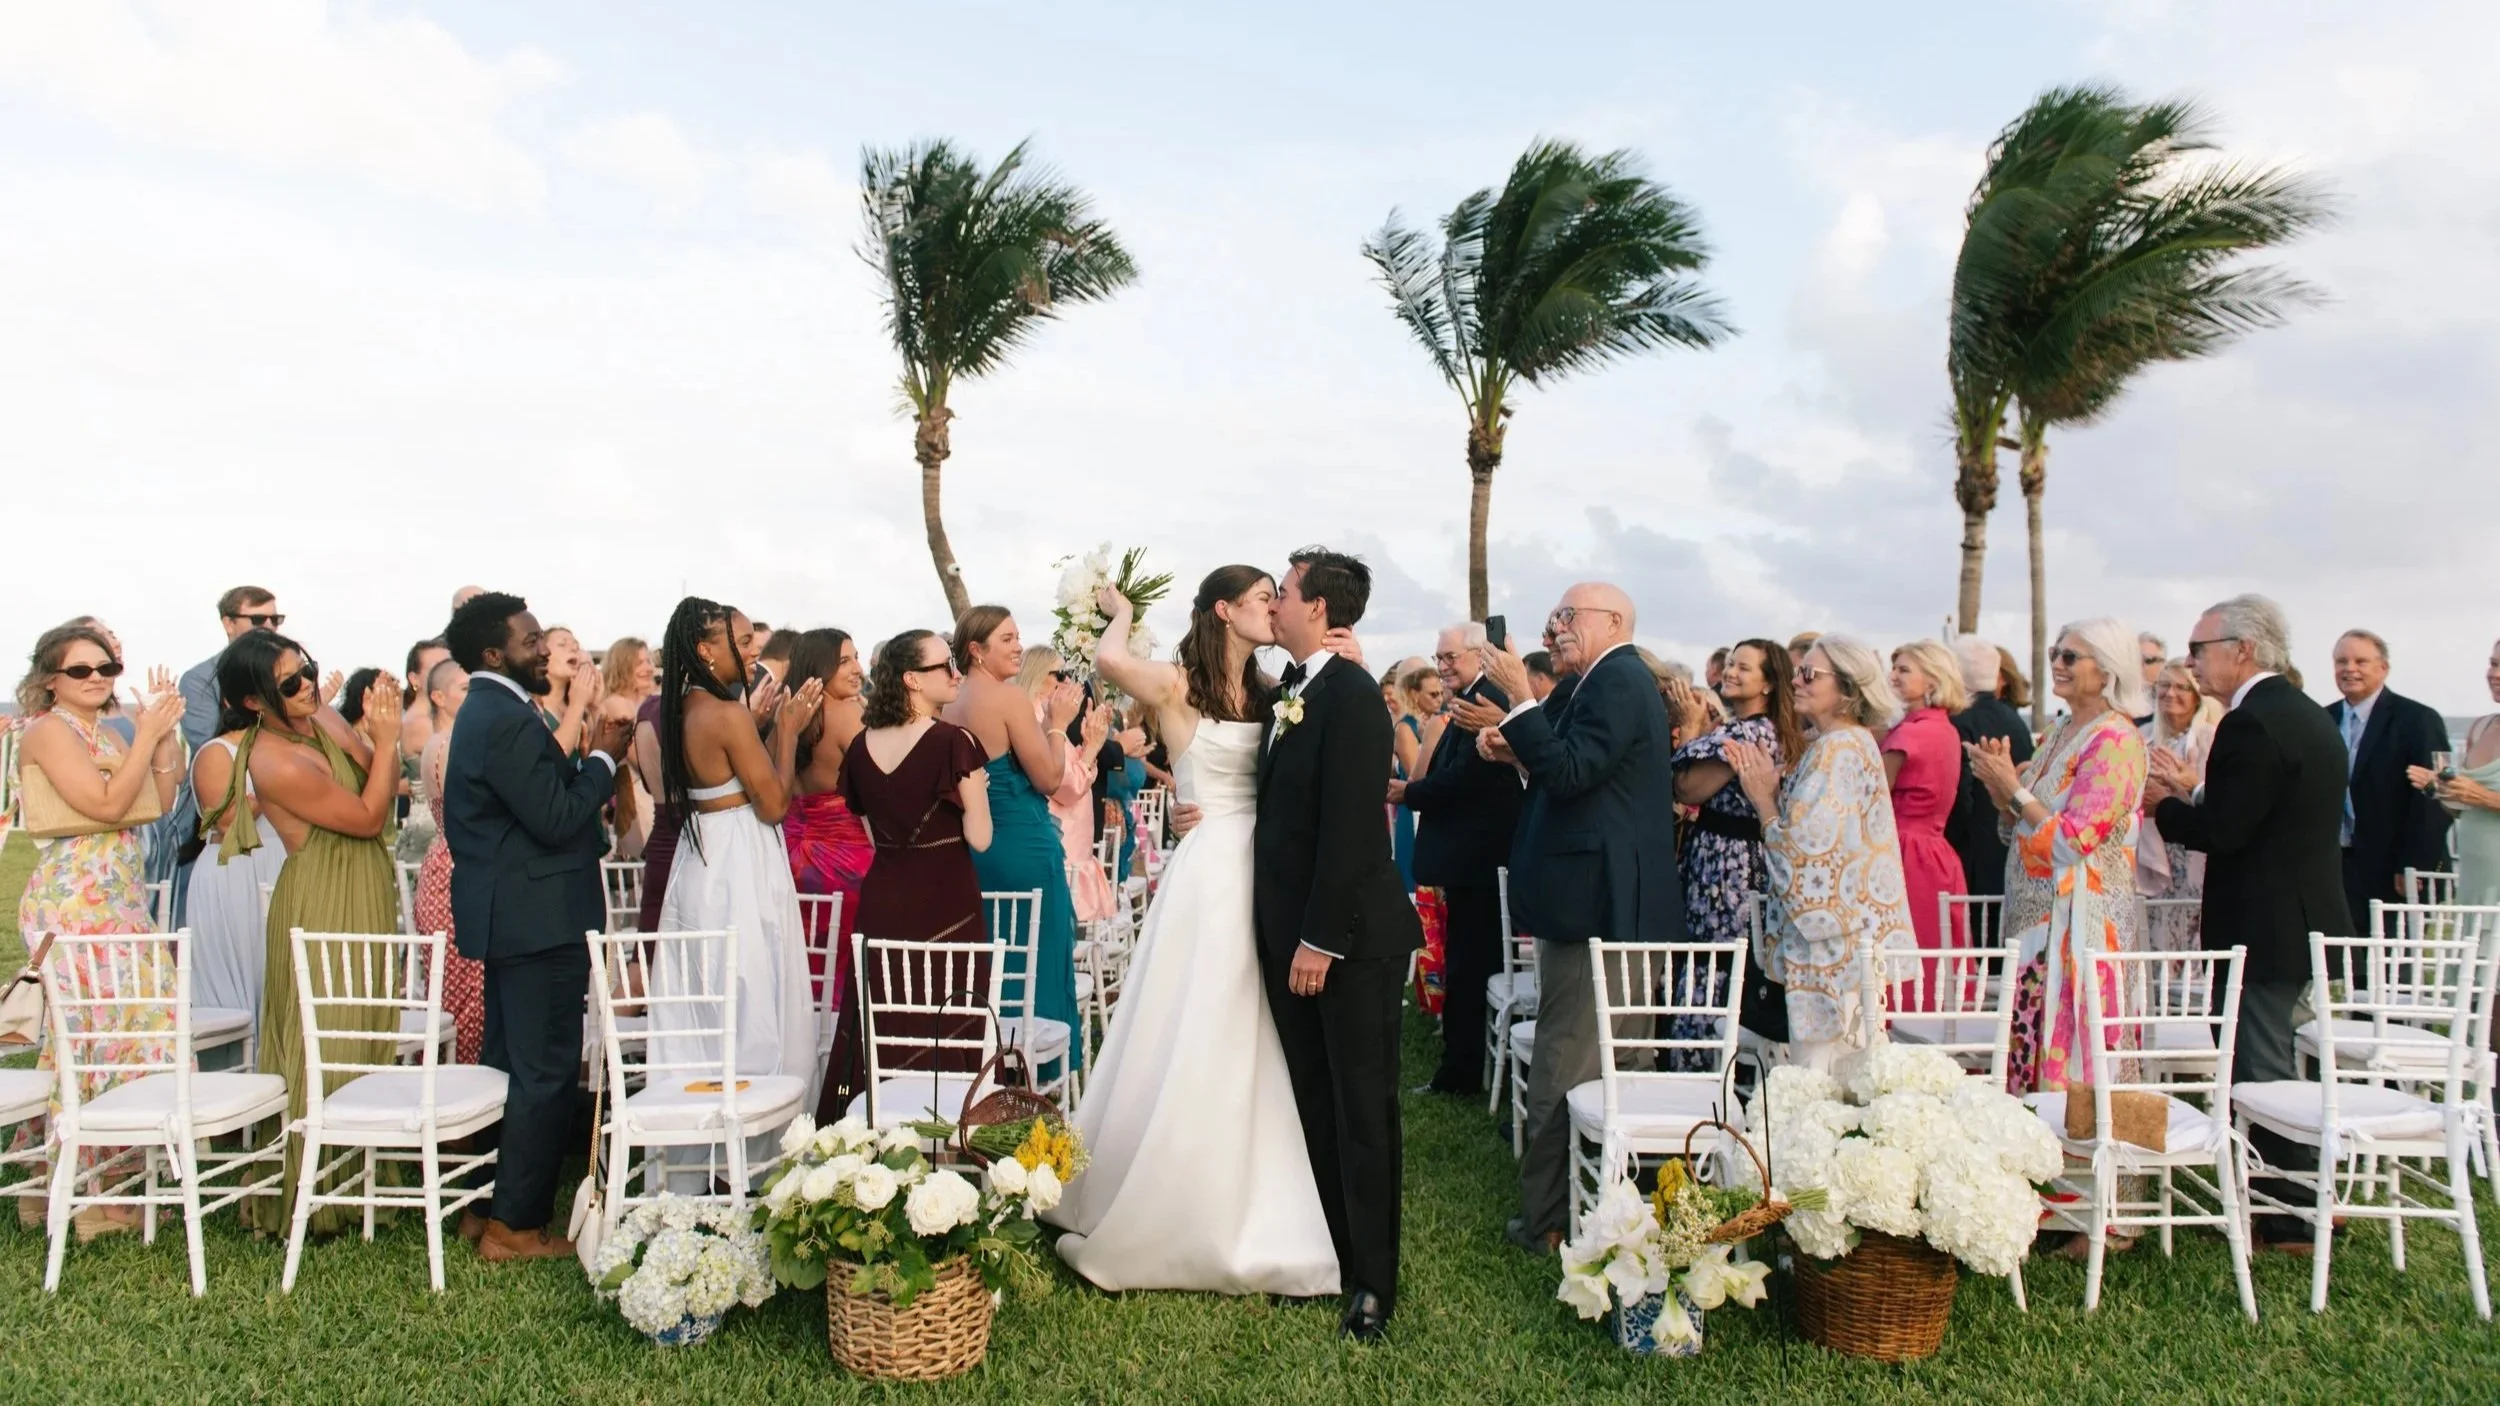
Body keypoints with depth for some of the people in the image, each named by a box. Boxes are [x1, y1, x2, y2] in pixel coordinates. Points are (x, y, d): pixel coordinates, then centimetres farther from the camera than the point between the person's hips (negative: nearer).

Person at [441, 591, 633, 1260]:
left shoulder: (487, 711, 14)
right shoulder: (509, 721, -20)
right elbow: (557, 819, -22)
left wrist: (584, 762, 8)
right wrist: (603, 757, -12)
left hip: (507, 920, 11)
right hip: (538, 922, -11)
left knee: (507, 1064, 18)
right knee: (544, 1073, -2)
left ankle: (488, 1207, 28)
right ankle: (516, 1225, 5)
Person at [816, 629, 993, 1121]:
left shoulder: (861, 747, 4)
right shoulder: (954, 743, -13)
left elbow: (874, 833, 13)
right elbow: (980, 838, -11)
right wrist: (977, 787, 4)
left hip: (883, 898, 5)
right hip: (945, 900, -5)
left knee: (880, 1029, 12)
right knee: (944, 1030, 3)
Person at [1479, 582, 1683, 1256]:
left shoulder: (1616, 680, -14)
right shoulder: (1617, 680, 18)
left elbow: (1572, 773, -23)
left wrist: (1520, 700, -19)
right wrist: (1516, 751, 5)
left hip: (1596, 904, -11)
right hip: (1614, 902, 11)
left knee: (1565, 1068, -4)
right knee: (1609, 1067, 17)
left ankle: (1550, 1220, 3)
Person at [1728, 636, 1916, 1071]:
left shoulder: (1837, 749, -15)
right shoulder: (1855, 743, 15)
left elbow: (1801, 850, -19)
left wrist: (1763, 798, -6)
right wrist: (1770, 787, 3)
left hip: (1831, 948, -10)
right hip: (1849, 946, 10)